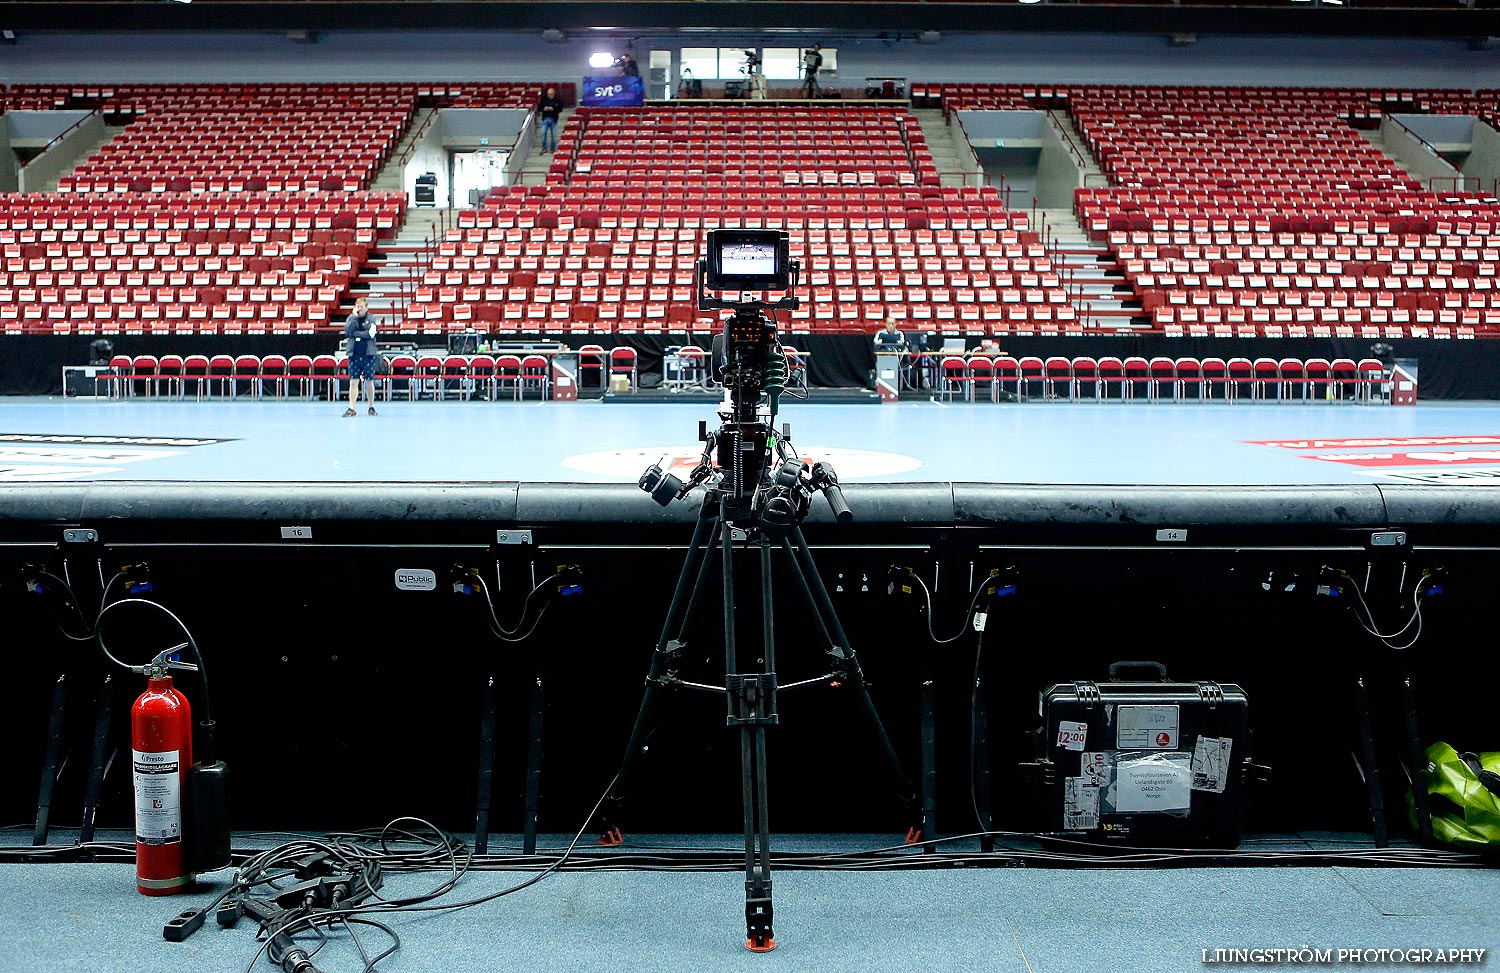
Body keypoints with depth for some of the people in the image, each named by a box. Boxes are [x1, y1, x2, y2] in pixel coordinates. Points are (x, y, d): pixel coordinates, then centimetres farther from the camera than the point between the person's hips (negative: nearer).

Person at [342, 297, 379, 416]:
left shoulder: (372, 319, 1)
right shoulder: (351, 318, 8)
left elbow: (370, 334, -13)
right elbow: (347, 330, -9)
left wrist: (353, 334, -9)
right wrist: (354, 316, -11)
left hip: (369, 354, -2)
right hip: (354, 354, 2)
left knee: (369, 381, 3)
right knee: (353, 381, -2)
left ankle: (371, 407, 16)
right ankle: (352, 408, -2)